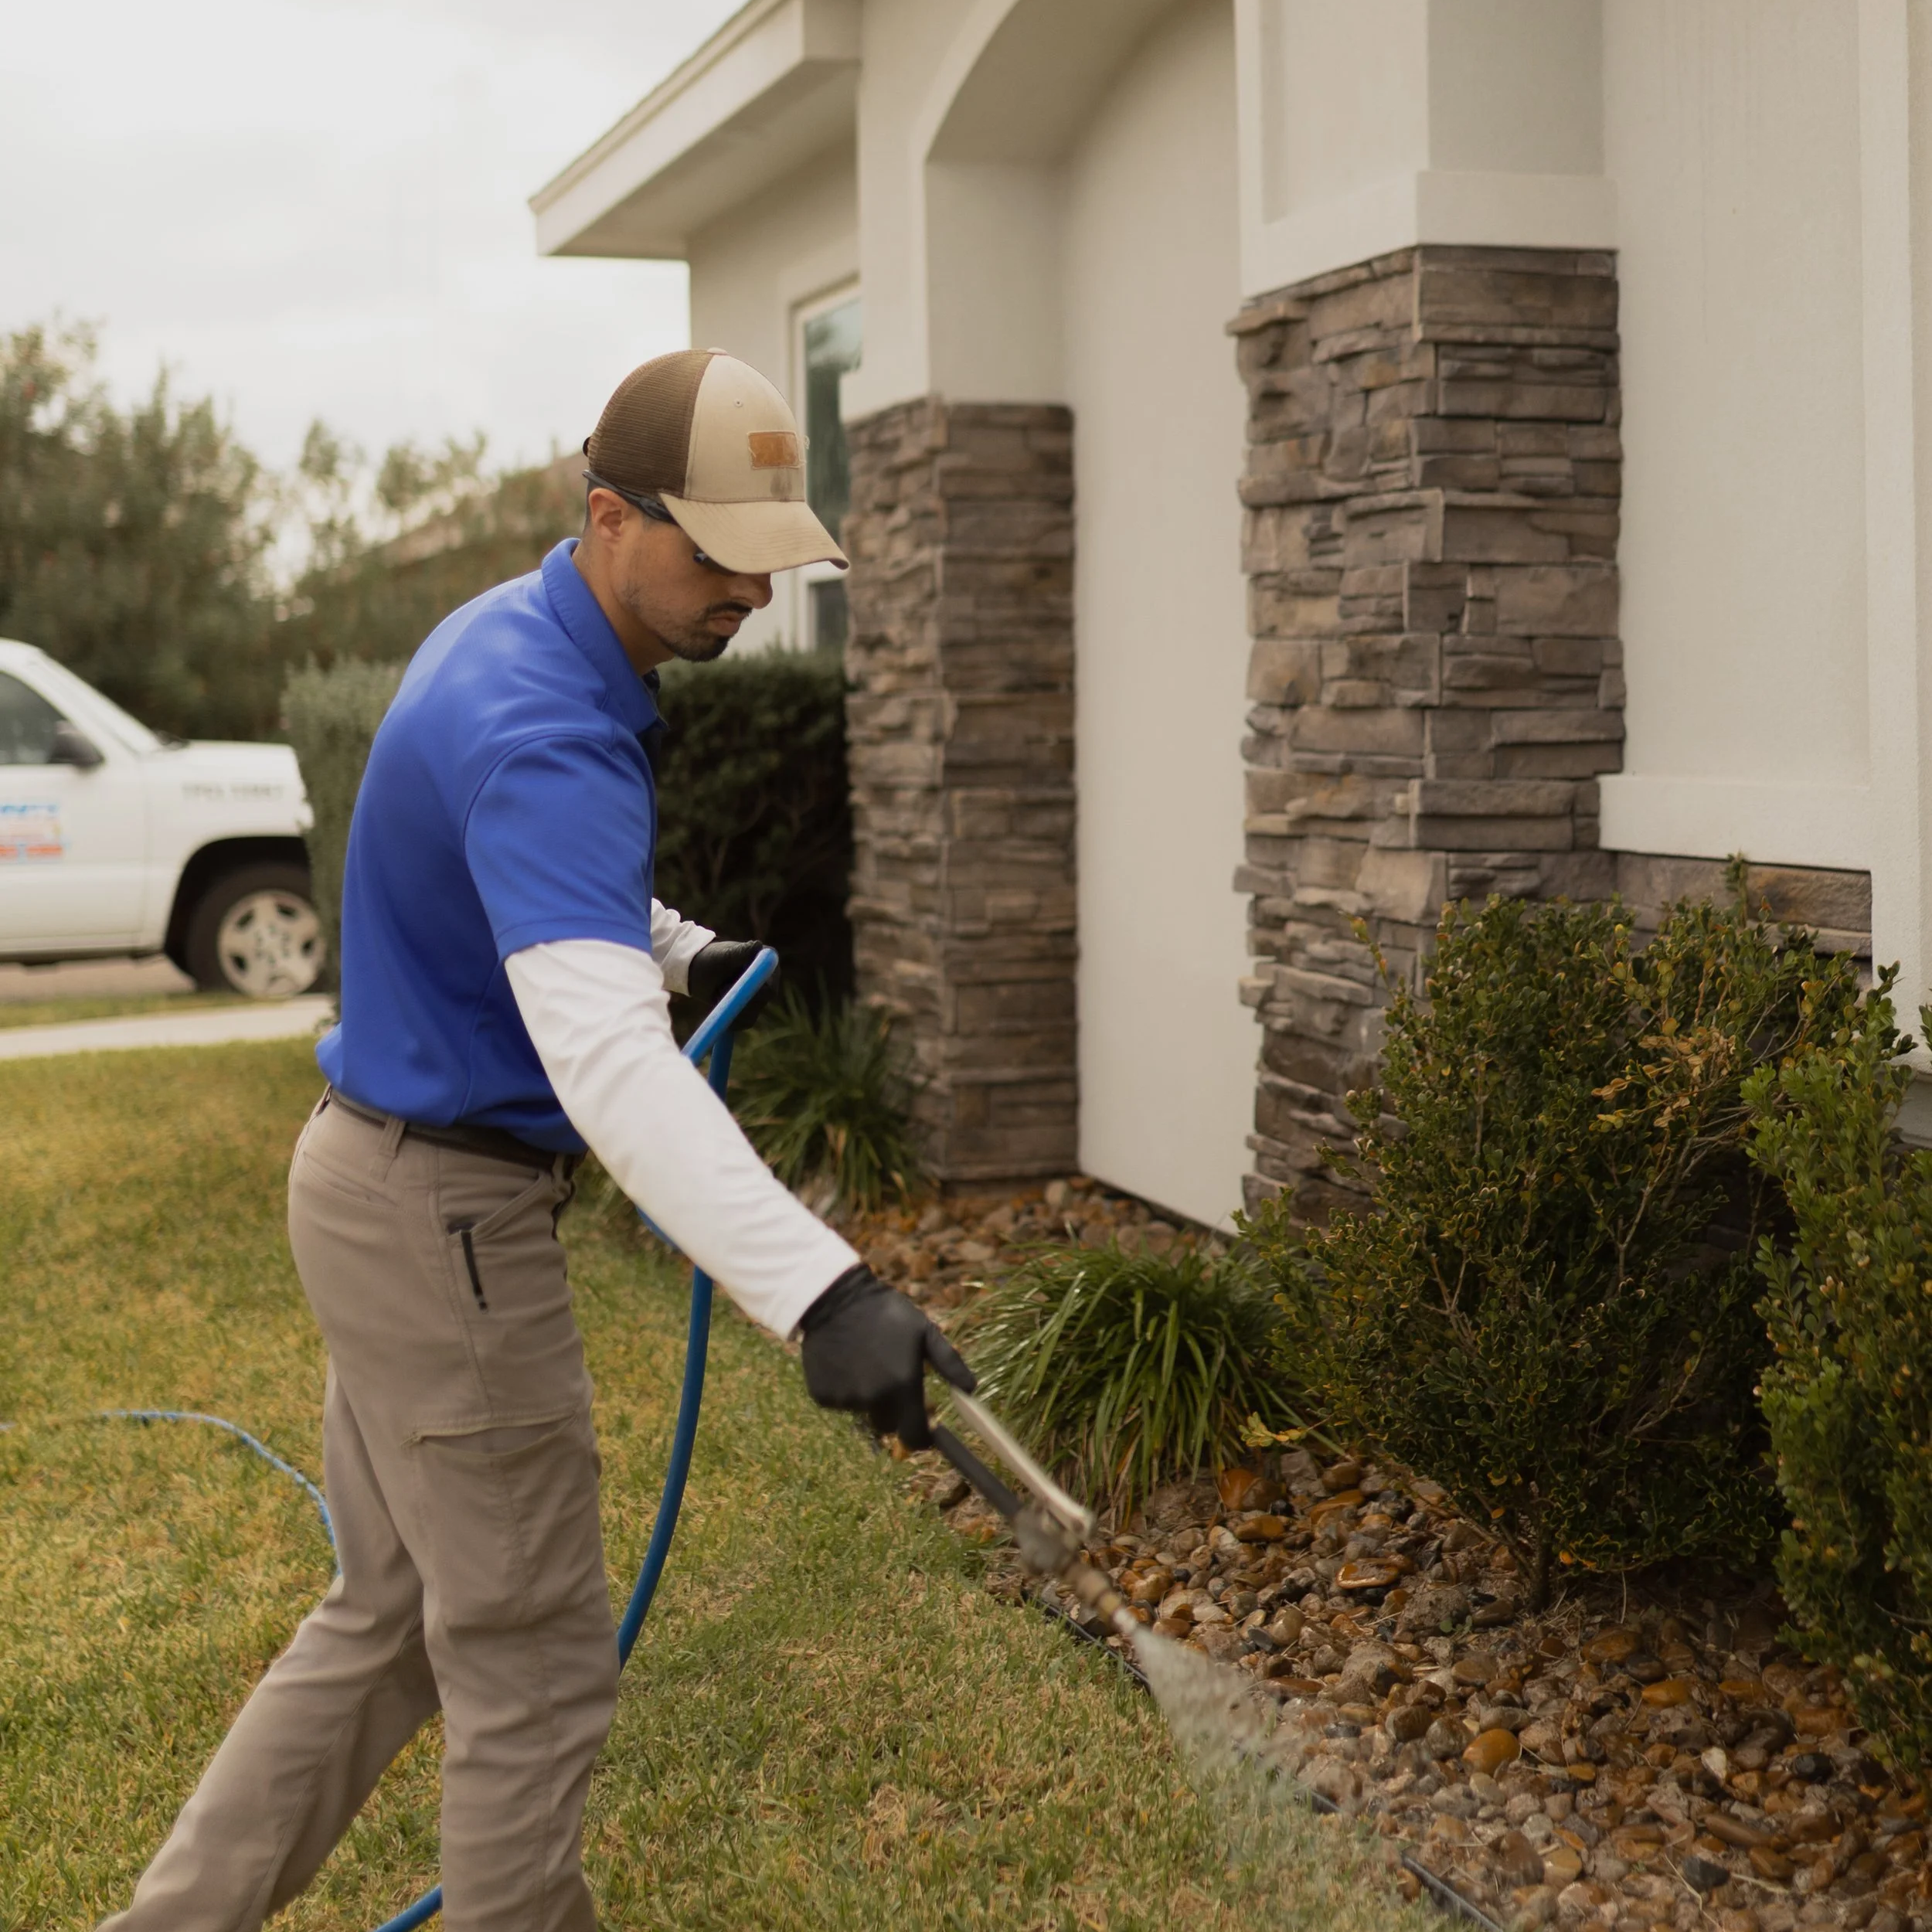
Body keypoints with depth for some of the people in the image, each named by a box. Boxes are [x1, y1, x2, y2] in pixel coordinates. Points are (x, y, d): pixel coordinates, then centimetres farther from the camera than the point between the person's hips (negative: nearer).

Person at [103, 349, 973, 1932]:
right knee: (535, 1666, 4)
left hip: (391, 1189, 10)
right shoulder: (542, 730, -27)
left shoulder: (513, 636, 6)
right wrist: (820, 1292, -51)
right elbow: (607, 1059, -42)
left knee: (391, 1623, 20)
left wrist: (681, 951, 16)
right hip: (449, 1218, -10)